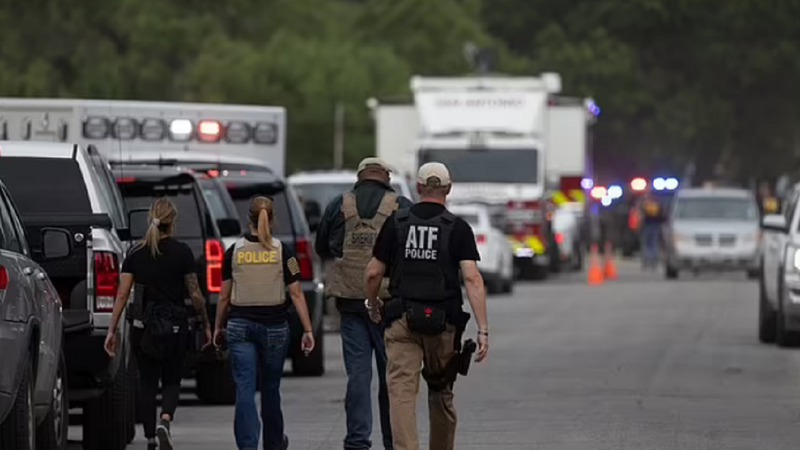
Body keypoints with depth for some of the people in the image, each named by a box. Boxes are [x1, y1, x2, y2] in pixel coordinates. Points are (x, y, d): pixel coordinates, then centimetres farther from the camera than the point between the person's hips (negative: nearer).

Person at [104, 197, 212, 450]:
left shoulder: (136, 254, 2)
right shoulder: (181, 252, -6)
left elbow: (122, 294, -1)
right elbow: (195, 294, -4)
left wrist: (112, 330, 1)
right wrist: (206, 325, 7)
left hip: (142, 325, 2)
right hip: (174, 325, -2)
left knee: (148, 383, 12)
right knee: (171, 382, 11)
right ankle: (165, 421, -18)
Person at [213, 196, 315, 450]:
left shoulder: (234, 252, 0)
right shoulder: (282, 252, -3)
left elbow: (224, 296, 5)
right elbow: (296, 294, -5)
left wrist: (218, 328, 17)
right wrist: (308, 330, -3)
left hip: (240, 325, 0)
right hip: (275, 326, 0)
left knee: (244, 390, -4)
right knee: (270, 388, 17)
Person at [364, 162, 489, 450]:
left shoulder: (396, 223, 3)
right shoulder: (458, 229, -1)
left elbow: (374, 273, 4)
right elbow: (471, 278, -11)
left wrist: (373, 306, 24)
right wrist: (483, 329, -13)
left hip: (402, 321, -1)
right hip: (443, 324, 1)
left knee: (402, 393, -9)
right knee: (441, 393, 19)